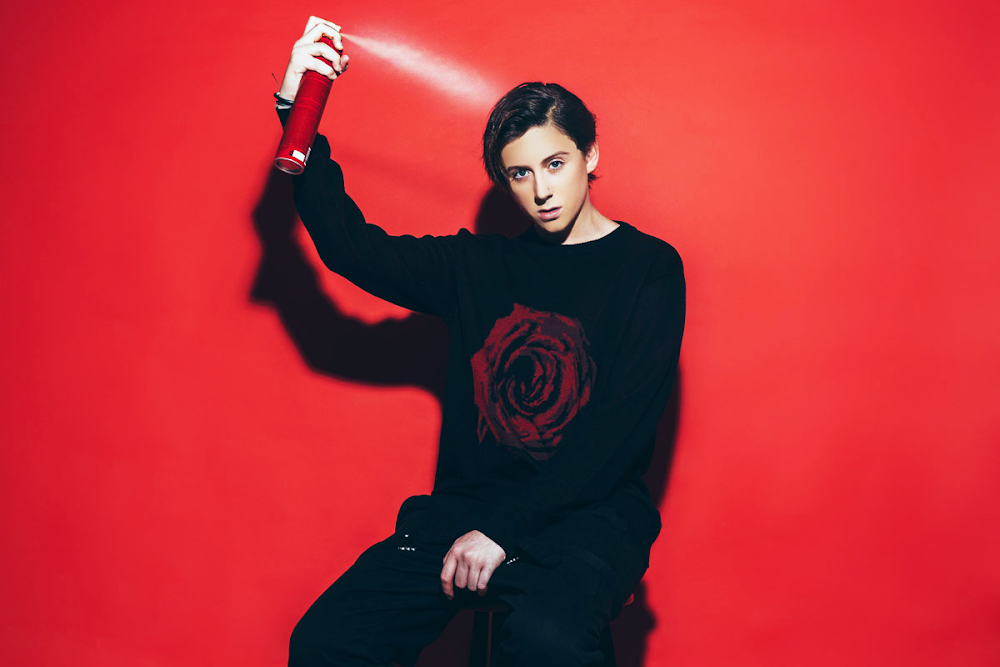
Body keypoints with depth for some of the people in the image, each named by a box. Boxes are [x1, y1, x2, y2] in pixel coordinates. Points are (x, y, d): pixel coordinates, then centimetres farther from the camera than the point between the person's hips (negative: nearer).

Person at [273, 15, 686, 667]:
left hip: (590, 515, -4)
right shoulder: (479, 265, 13)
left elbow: (619, 432, -9)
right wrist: (297, 116, 1)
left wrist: (505, 527, -14)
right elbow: (351, 247, 10)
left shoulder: (649, 268, 1)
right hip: (467, 506, 4)